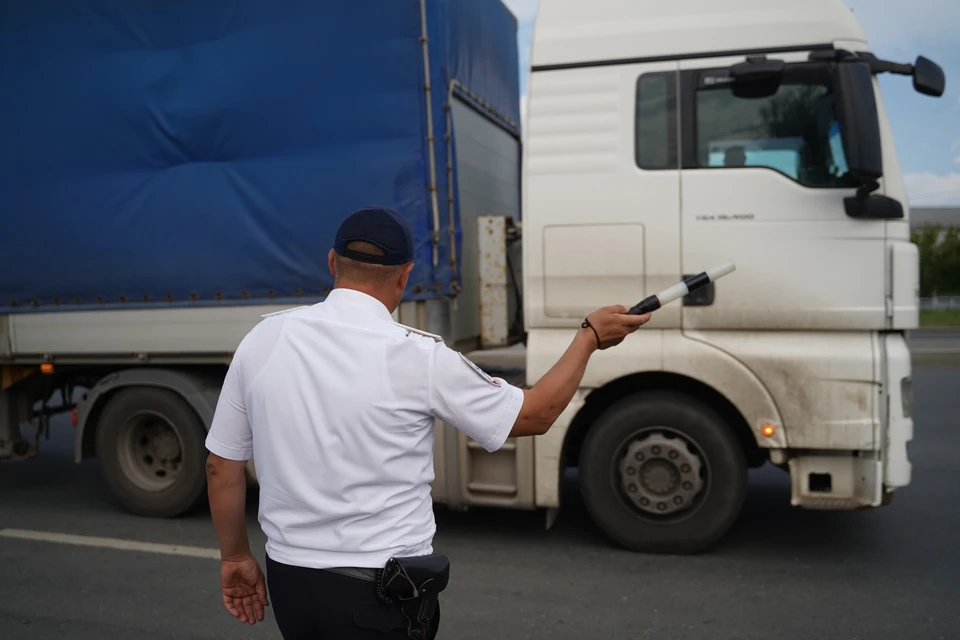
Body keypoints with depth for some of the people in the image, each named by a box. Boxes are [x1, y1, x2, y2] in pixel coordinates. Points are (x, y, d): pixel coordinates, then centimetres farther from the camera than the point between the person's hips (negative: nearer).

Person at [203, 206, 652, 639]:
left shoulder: (262, 339, -4)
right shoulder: (418, 357, -16)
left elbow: (222, 466, 3)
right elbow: (534, 416, -4)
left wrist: (235, 557, 18)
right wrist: (590, 336, 8)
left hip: (287, 580, 5)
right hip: (381, 593, -4)